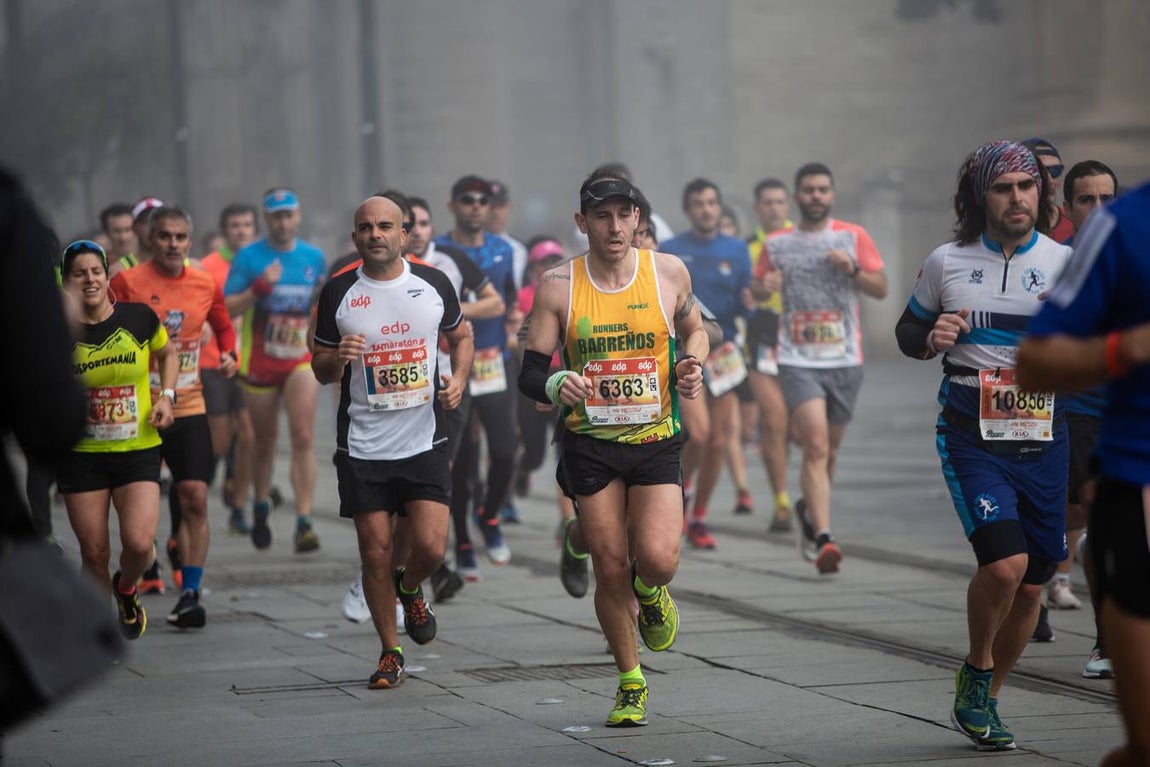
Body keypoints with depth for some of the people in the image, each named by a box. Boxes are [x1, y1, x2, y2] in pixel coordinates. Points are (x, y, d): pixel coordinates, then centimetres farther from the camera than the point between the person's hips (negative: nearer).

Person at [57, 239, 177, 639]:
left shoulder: (139, 317, -3)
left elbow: (167, 353, 17)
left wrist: (166, 395, 1)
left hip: (138, 451, 0)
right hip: (81, 454, 0)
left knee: (139, 544, -15)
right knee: (94, 552, 3)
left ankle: (125, 589, 20)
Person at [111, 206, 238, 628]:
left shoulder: (205, 284, 5)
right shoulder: (127, 282, -5)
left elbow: (224, 328, 22)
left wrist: (229, 356, 4)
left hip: (188, 407, 2)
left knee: (195, 498, -8)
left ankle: (190, 594, -3)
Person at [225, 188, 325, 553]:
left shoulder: (314, 257, 7)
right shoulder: (249, 257, -2)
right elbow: (227, 308, -7)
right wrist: (259, 288, -22)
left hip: (301, 358, 1)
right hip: (259, 360, -1)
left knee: (303, 436, -13)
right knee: (265, 441, 10)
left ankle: (304, 523, -16)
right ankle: (261, 508, 33)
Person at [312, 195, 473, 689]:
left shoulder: (433, 284, 2)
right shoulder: (338, 294, 0)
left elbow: (460, 335, 19)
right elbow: (320, 371, 8)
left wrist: (459, 378, 0)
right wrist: (337, 358, -16)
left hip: (423, 441, 0)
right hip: (362, 446, 0)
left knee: (431, 546, -11)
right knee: (375, 554, 1)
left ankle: (409, 589, 25)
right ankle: (390, 653, 18)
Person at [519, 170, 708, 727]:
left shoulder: (669, 272, -2)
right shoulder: (558, 287, -6)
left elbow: (694, 329, 18)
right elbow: (530, 373, -3)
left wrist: (692, 366, -3)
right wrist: (555, 386, -25)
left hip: (655, 441, 0)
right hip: (591, 444, 0)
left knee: (657, 560, -17)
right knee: (611, 570, 0)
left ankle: (649, 591, 23)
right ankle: (631, 684, 22)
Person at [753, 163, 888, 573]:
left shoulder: (853, 237, 4)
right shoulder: (776, 243, 6)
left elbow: (881, 289, 3)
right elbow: (757, 289, 16)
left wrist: (853, 269, -15)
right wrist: (765, 287, -7)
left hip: (845, 359, 2)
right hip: (798, 360, -2)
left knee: (830, 449, 13)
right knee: (816, 445, -16)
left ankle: (809, 508, 41)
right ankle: (823, 537, -21)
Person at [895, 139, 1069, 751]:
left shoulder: (1066, 262, 3)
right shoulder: (946, 263, 4)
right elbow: (908, 330, 17)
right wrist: (930, 339, -6)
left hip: (1043, 441, 2)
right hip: (971, 438, -2)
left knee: (1031, 585, 7)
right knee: (1004, 562, -21)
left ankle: (979, 701, 28)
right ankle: (976, 673, 6)